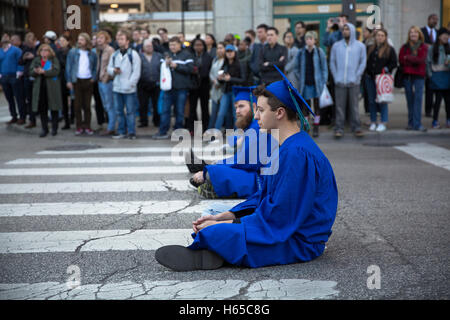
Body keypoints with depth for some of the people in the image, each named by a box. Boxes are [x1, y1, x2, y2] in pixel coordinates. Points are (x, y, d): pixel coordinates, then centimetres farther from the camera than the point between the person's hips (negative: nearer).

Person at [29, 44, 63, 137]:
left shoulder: (54, 60, 1)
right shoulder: (36, 60, 12)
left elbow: (56, 71, -14)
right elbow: (31, 72, 4)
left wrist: (44, 72, -23)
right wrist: (36, 71, -19)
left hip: (52, 87, -3)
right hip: (39, 87, 3)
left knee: (54, 108, 2)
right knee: (42, 109, 3)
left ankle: (54, 128, 13)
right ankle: (44, 129, 10)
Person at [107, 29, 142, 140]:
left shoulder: (133, 54, -4)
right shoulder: (114, 55, 14)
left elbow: (136, 72, -9)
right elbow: (109, 68, 18)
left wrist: (130, 84, -16)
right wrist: (113, 70, -5)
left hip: (129, 89, -6)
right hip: (116, 88, 6)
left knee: (130, 111, -1)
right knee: (118, 110, 10)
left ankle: (131, 132, 6)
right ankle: (122, 131, 18)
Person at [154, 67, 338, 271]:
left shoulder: (298, 154, -23)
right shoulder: (285, 147, 11)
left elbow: (281, 213, -24)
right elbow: (265, 196, 15)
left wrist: (228, 223, -16)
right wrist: (225, 216, 3)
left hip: (298, 242, -11)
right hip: (285, 228, 11)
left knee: (212, 233, -26)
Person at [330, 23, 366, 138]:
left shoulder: (360, 46, 6)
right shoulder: (336, 46, 9)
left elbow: (363, 63, 5)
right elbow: (332, 62, 9)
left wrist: (356, 77, -5)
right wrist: (336, 77, -1)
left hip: (353, 82, -1)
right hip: (340, 82, 1)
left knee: (354, 106, 2)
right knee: (340, 106, 0)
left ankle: (356, 128, 9)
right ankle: (339, 128, 4)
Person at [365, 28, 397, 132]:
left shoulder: (390, 50, 1)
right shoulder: (370, 48, 13)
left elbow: (394, 63, -1)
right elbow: (366, 61, 19)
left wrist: (385, 70, -11)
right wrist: (368, 71, 5)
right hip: (370, 78, 4)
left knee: (382, 101, -5)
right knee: (371, 101, 7)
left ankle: (383, 123, 2)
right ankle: (373, 122, 15)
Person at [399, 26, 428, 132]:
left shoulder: (423, 47, 4)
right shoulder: (405, 47, 9)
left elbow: (421, 60, -10)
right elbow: (401, 60, -4)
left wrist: (408, 57, -8)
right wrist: (415, 60, -12)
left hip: (419, 76, -2)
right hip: (407, 75, 2)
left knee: (418, 98, -8)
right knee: (410, 99, 6)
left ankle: (417, 124, -9)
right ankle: (411, 123, 14)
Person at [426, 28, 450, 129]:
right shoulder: (432, 48, 0)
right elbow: (428, 62, -1)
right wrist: (430, 75, -7)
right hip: (437, 75, -3)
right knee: (438, 98, -5)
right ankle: (435, 121, 4)